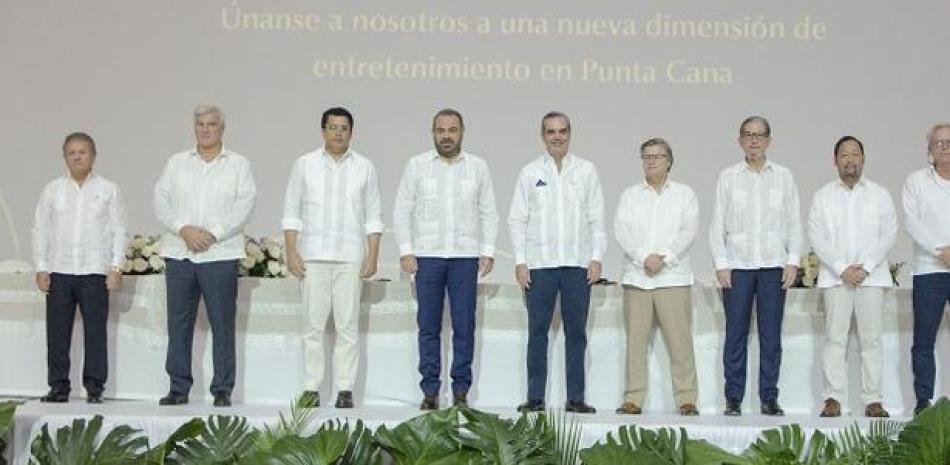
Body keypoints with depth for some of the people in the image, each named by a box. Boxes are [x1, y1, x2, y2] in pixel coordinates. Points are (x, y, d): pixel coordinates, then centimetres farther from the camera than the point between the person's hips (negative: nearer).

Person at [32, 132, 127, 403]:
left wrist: (116, 267, -5)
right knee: (57, 332, 3)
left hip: (95, 271, -2)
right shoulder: (52, 190, 10)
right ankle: (58, 386, 12)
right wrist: (41, 268, 3)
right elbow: (40, 231, 10)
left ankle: (94, 387, 7)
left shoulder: (108, 190, 5)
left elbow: (119, 231, 3)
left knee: (95, 332, 0)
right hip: (59, 271, 2)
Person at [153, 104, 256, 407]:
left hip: (220, 254, -2)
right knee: (178, 323, 4)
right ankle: (178, 388, 12)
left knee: (222, 323, -3)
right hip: (179, 254, 2)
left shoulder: (238, 165, 8)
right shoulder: (177, 163, 15)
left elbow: (244, 206, -3)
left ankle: (222, 390, 3)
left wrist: (213, 234, -14)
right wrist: (184, 229, -10)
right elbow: (161, 201, 6)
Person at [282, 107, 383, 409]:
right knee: (313, 324, 1)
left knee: (348, 325, -1)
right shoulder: (305, 164, 8)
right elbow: (291, 212, 7)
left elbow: (373, 217, 8)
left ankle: (345, 389, 3)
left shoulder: (365, 168, 8)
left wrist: (373, 255, -1)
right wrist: (291, 251, -2)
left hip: (350, 257, 0)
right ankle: (311, 389, 6)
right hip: (312, 256, 0)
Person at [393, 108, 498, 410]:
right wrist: (405, 251, -3)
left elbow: (489, 212, 9)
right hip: (427, 257, 0)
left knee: (464, 326, -1)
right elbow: (402, 210, 5)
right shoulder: (417, 165, 6)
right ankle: (430, 390, 7)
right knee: (428, 326, 1)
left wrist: (488, 251, 0)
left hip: (465, 257, 0)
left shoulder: (478, 167, 9)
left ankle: (461, 390, 6)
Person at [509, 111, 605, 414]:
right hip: (539, 264, -1)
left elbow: (596, 218, 9)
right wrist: (520, 261, -3)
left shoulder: (586, 171, 9)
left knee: (576, 333, 3)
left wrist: (596, 257, -1)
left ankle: (575, 398, 8)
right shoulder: (530, 172, 7)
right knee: (537, 332, 1)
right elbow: (517, 219, 5)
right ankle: (535, 397, 6)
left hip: (578, 264, 1)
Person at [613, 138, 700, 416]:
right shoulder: (630, 195, 15)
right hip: (636, 277, 2)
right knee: (635, 340, 0)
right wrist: (644, 257, -13)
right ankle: (633, 399, 4)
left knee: (680, 339, -5)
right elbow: (621, 230, 2)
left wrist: (664, 258, -14)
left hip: (673, 277, -1)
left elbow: (688, 230, -1)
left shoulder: (684, 194, 11)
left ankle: (687, 399, -1)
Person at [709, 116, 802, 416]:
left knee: (771, 334, 1)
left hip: (774, 265, 1)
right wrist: (721, 264, -2)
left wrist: (793, 261, 0)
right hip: (737, 265, -1)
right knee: (736, 333, -1)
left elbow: (794, 222, 9)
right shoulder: (728, 177, 8)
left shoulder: (783, 177, 10)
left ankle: (769, 398, 7)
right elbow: (718, 223, 6)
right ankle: (733, 399, 4)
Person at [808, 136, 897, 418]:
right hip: (835, 277, 0)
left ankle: (873, 400, 2)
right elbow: (817, 237, 0)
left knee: (871, 339, -1)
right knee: (835, 338, -3)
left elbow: (889, 234, 2)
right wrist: (842, 269, -11)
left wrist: (865, 267, -10)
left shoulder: (880, 194, 10)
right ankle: (833, 398, -1)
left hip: (871, 276, 1)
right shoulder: (822, 196, 8)